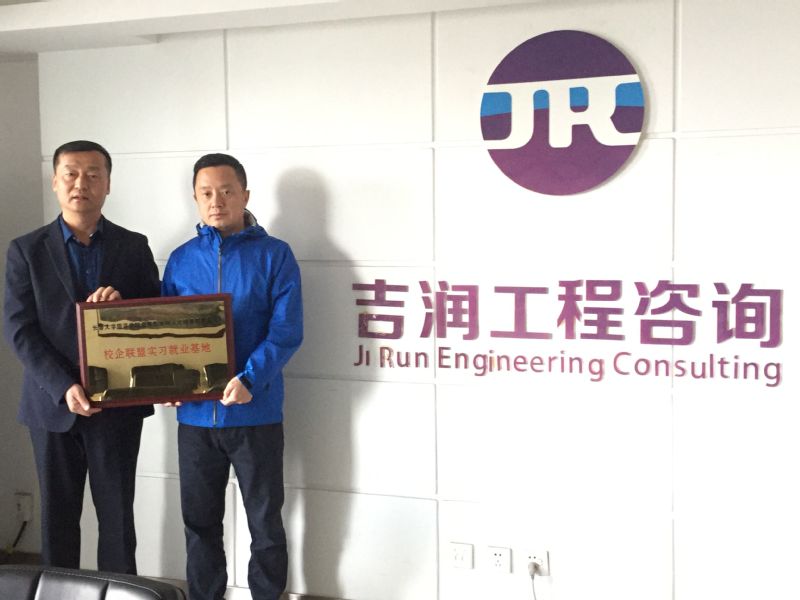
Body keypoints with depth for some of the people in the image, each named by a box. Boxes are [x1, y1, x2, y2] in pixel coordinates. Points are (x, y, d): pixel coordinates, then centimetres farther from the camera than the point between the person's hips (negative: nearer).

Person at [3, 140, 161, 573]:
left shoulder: (134, 246, 5)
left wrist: (123, 304, -18)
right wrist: (64, 387, -17)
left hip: (117, 402, 0)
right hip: (52, 402, 0)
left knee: (117, 516, 5)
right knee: (57, 516, 9)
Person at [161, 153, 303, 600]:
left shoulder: (275, 255, -4)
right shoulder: (181, 259, 7)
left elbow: (287, 331, -11)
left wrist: (250, 380, -24)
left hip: (256, 412, -3)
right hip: (195, 413, 3)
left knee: (265, 521, 9)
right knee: (200, 519, 15)